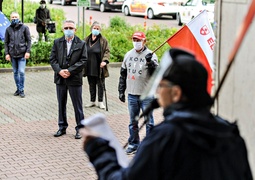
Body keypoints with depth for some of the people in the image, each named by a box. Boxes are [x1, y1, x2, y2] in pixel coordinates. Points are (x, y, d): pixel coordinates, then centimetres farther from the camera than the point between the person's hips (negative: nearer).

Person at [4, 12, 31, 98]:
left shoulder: (24, 28, 0)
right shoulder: (8, 29, 6)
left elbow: (29, 40, 1)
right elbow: (6, 42, 9)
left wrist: (28, 51, -8)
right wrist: (6, 53, 0)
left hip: (22, 54, -3)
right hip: (12, 54, 3)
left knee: (21, 72, -9)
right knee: (15, 72, 8)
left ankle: (21, 90, 2)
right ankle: (18, 89, 19)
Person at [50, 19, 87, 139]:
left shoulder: (81, 44, 0)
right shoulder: (57, 42, 7)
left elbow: (83, 60, -7)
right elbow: (52, 59, 3)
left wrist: (70, 71, -15)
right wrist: (59, 71, -14)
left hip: (75, 79, -3)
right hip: (60, 79, 3)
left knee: (77, 105, 3)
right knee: (61, 104, 12)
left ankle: (79, 128, 12)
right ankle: (62, 127, 23)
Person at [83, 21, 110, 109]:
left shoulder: (103, 40, -3)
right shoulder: (86, 40, 6)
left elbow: (107, 51, -4)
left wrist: (105, 60, -18)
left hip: (99, 67, -3)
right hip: (89, 67, 3)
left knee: (100, 84, 4)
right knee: (91, 85, 12)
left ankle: (100, 102, 15)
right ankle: (92, 101, 23)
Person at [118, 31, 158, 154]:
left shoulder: (150, 55, -4)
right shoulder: (128, 55, 10)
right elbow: (123, 74, 16)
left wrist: (150, 62, -28)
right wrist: (121, 91, 14)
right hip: (132, 95, 4)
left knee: (149, 121, 3)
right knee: (133, 122, 13)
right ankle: (133, 144, 24)